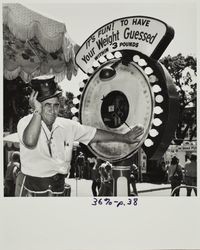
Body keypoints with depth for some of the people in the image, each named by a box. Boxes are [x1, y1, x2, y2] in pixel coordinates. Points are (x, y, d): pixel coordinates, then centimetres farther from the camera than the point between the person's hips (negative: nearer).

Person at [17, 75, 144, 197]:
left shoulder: (67, 125, 2)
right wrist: (37, 111, -26)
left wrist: (125, 137, 14)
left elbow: (95, 134, 10)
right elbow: (30, 142, -32)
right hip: (34, 189, -3)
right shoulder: (25, 122, -10)